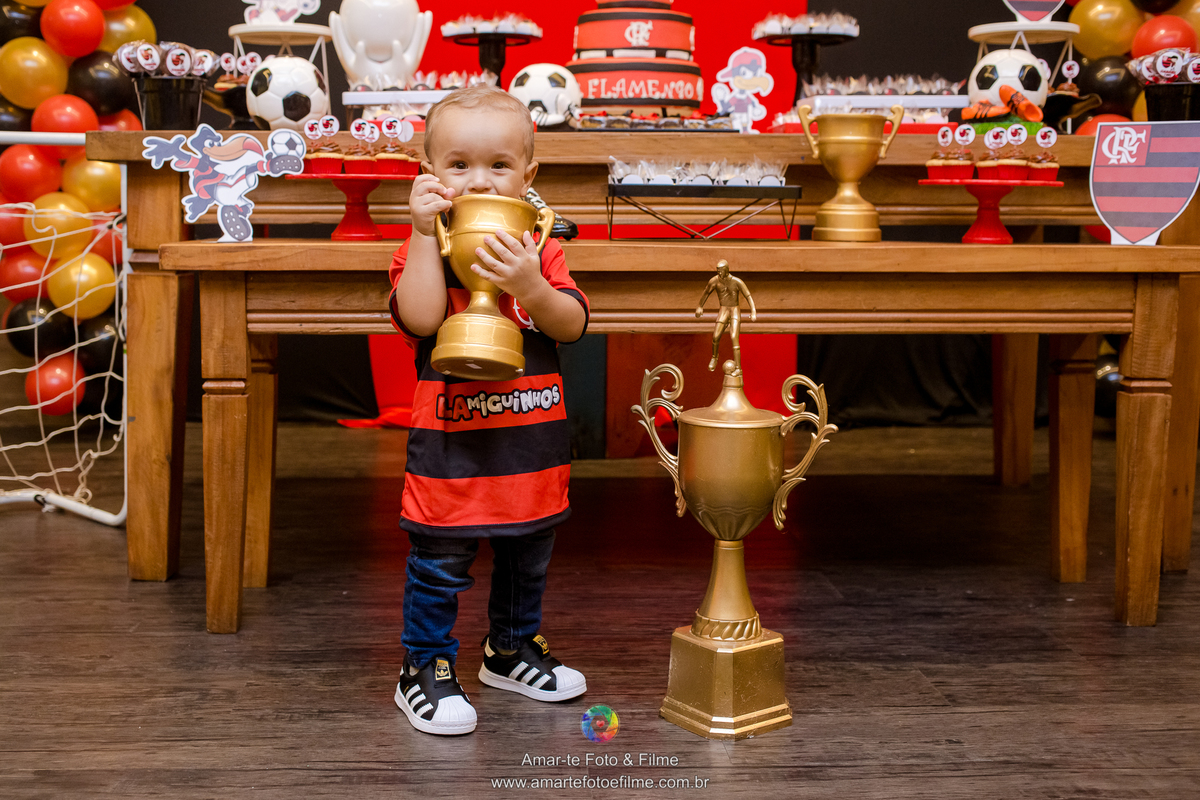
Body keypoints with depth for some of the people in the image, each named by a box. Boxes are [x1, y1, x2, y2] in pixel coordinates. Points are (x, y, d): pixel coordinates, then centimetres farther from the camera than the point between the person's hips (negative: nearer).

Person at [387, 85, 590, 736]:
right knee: (440, 563, 2)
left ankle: (512, 649, 41)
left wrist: (531, 287, -28)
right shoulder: (422, 250, -7)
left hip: (533, 443, 4)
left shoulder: (539, 249, 2)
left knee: (527, 556, 20)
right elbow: (420, 319, -25)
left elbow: (572, 325, -10)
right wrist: (426, 232, -25)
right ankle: (425, 670, 18)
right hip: (450, 442, -4)